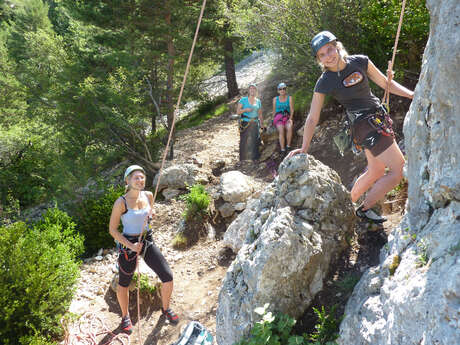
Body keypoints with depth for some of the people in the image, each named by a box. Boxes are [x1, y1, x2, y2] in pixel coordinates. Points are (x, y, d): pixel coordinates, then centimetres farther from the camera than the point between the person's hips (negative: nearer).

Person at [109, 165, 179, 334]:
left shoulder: (148, 196, -2)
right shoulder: (121, 202, -17)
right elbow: (112, 229, -11)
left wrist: (149, 217, -6)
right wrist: (131, 246, -18)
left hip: (148, 242, 4)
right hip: (128, 244, -4)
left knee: (168, 277, 0)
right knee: (124, 284, 14)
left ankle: (166, 309, 27)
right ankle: (125, 316, 40)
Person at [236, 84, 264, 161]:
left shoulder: (258, 101, 13)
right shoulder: (243, 100, 2)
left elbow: (260, 114, 17)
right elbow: (238, 111, -1)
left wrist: (261, 124, 14)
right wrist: (245, 109, -16)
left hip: (255, 124, 3)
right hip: (245, 124, -3)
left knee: (254, 141, -2)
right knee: (245, 142, -6)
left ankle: (254, 158, 6)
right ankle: (243, 159, -2)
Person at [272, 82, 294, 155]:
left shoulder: (289, 98, 6)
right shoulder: (275, 99, 10)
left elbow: (292, 110, 1)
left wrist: (290, 118, -14)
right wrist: (274, 120, 2)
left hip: (287, 117, 0)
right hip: (278, 117, 0)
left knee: (289, 127, -35)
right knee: (281, 130, -32)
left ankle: (288, 146, -27)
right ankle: (282, 151, -36)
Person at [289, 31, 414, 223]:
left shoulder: (360, 62, -1)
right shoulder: (324, 83, -13)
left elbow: (385, 83, 11)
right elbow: (312, 119, -9)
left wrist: (411, 94, 2)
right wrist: (304, 148, -8)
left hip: (380, 118, 7)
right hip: (365, 125, -7)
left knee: (375, 173, 17)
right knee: (399, 170, -7)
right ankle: (364, 209, 5)